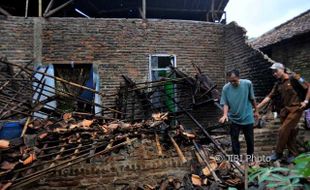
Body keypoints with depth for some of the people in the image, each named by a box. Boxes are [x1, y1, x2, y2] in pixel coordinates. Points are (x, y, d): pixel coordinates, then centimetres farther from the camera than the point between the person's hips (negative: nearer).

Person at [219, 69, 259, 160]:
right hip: (234, 119, 0)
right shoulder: (226, 88, -14)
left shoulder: (247, 84, -14)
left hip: (247, 117, 0)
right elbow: (225, 103, -10)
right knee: (234, 139, 11)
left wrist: (256, 110, 9)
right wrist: (225, 115, -26)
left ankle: (250, 155, 38)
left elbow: (252, 99, -1)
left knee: (249, 139, 15)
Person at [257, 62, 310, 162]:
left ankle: (278, 153, 3)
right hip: (284, 110, 6)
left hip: (295, 109, -6)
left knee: (283, 130, -10)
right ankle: (293, 153, 24)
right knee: (290, 132, 11)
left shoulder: (293, 78, -6)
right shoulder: (278, 84, 11)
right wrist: (257, 107, 1)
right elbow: (269, 97, 8)